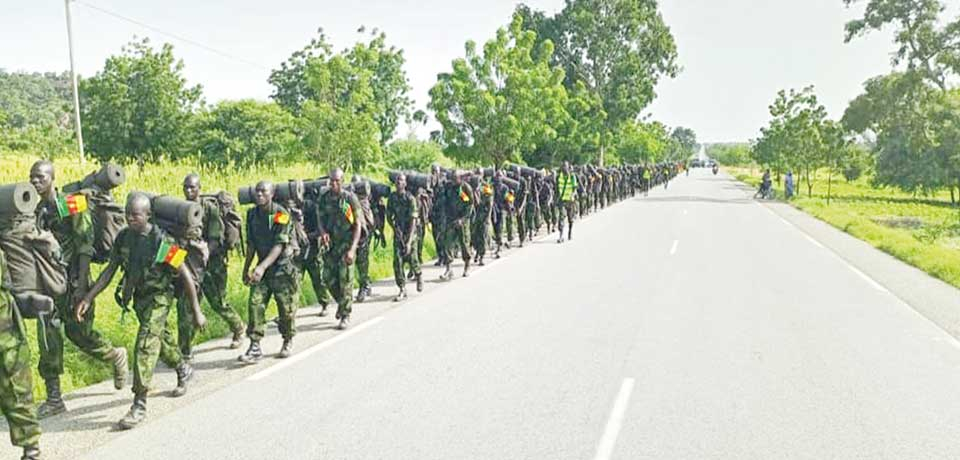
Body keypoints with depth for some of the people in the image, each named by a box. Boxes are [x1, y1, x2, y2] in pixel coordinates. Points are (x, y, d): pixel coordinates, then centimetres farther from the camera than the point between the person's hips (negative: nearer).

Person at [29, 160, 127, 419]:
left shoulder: (72, 205, -9)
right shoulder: (35, 211, 9)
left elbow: (85, 247, -13)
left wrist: (81, 284, -18)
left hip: (71, 279, -6)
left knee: (79, 332, -1)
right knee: (48, 338, 3)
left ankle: (115, 357, 29)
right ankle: (54, 399, 9)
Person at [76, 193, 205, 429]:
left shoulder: (162, 240, -21)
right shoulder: (123, 237, -4)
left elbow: (185, 275, -17)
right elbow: (110, 270, 5)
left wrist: (197, 312, -16)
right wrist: (88, 298, -3)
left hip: (160, 297, -7)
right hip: (139, 297, 7)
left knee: (145, 345, -17)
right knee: (161, 338, 22)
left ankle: (139, 405, -13)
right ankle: (183, 370, 49)